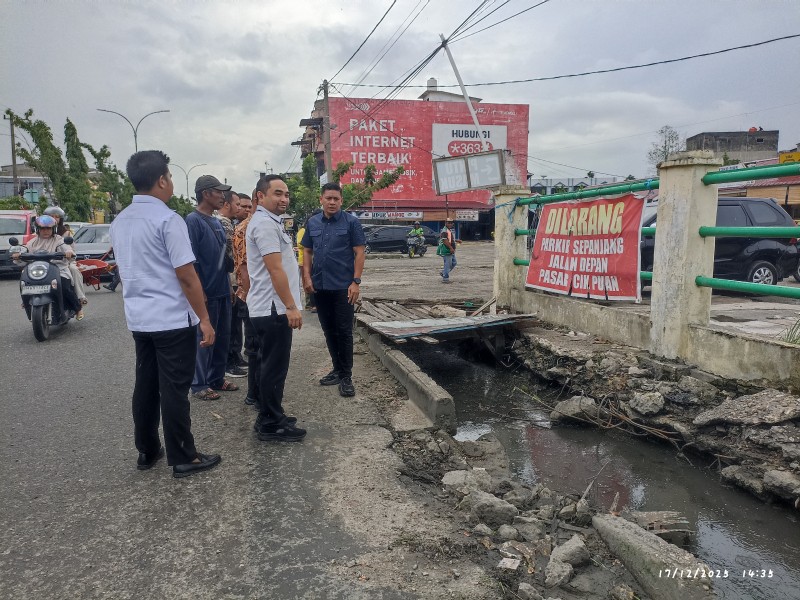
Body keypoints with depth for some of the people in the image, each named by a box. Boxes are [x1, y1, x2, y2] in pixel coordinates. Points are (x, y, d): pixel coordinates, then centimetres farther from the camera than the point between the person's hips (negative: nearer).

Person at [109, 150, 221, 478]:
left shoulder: (119, 222, 10)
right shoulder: (168, 219, -15)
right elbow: (186, 276, -17)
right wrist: (204, 319, -12)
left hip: (138, 318, 8)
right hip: (173, 319, -8)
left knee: (145, 385, 16)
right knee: (174, 389, 0)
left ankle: (147, 451, 27)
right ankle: (183, 458, 11)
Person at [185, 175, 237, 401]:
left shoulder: (216, 222, 13)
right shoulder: (193, 220, -12)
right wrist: (200, 291, -19)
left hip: (222, 291, 8)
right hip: (206, 293, -8)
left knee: (222, 337, 14)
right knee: (204, 339, 1)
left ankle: (217, 378, 26)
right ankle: (199, 385, 12)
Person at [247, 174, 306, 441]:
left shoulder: (268, 221, 18)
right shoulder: (265, 223, -16)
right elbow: (275, 270, -22)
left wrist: (288, 305, 22)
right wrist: (291, 306, -21)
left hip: (269, 307, 11)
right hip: (273, 308, -11)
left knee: (271, 365, 17)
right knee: (275, 367, -3)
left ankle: (270, 417, 27)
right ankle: (271, 425, 7)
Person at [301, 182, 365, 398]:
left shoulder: (351, 222, -4)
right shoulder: (312, 223, 8)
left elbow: (359, 253, -6)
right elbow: (307, 251, 13)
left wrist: (356, 282, -13)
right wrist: (307, 277, 1)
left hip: (343, 287, -4)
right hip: (319, 287, 5)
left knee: (344, 331, -2)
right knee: (329, 331, 12)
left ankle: (346, 376, 6)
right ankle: (337, 369, 25)